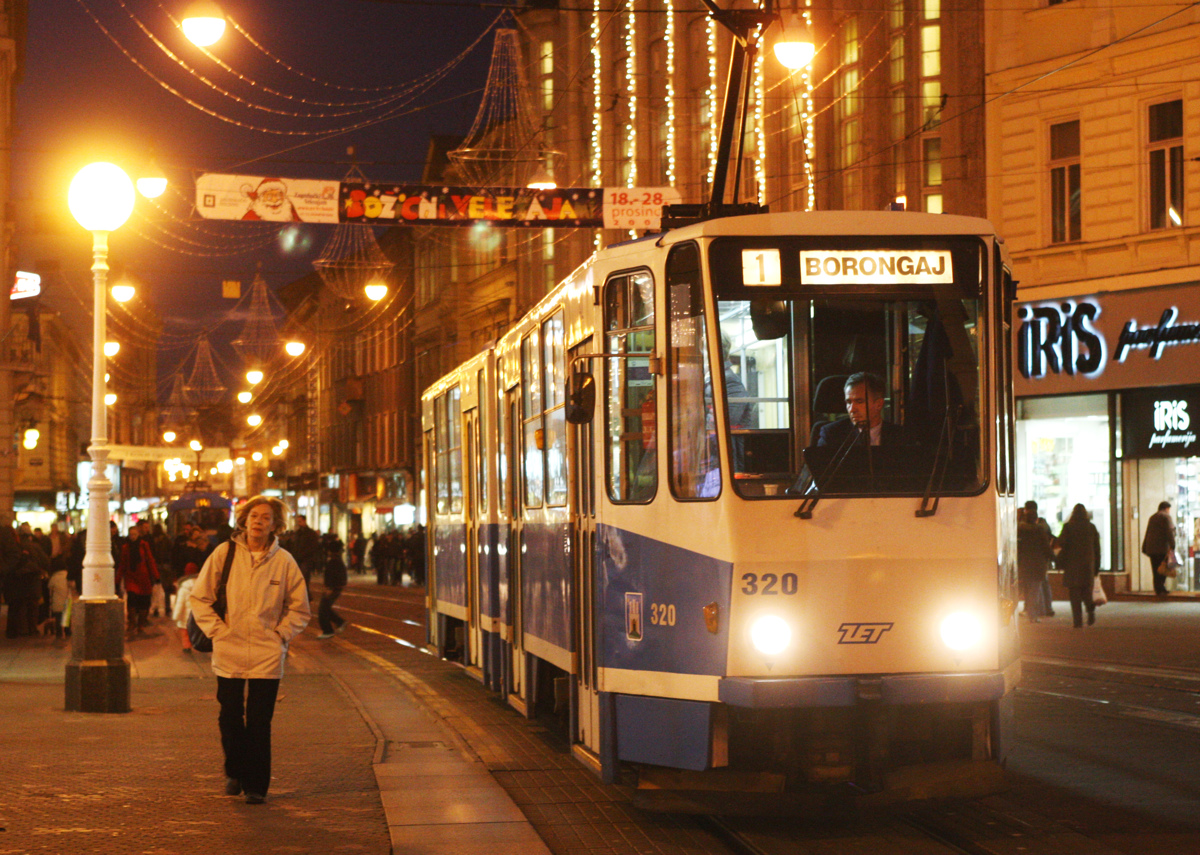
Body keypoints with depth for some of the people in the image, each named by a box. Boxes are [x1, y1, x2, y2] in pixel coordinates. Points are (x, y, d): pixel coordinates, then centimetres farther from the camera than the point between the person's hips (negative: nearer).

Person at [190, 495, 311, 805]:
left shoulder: (283, 561, 2)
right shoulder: (224, 554, 0)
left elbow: (299, 607, 13)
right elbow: (199, 597, 8)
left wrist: (281, 634, 3)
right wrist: (216, 630, 1)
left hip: (267, 655, 0)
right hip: (229, 654, 1)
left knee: (259, 723, -2)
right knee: (230, 718, 4)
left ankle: (256, 785, 7)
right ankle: (235, 773, 27)